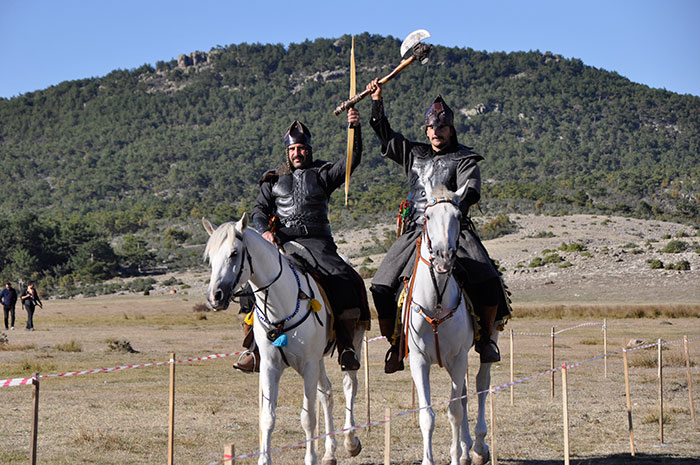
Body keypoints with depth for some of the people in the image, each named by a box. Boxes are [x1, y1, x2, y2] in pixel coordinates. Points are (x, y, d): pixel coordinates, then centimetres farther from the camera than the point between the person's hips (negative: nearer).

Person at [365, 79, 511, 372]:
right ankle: (395, 346, 3)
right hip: (415, 231, 3)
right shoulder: (414, 154, 19)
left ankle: (485, 337, -5)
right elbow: (386, 138, 30)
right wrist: (377, 103, 22)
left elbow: (471, 190, -10)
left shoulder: (464, 159, 7)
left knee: (486, 279, -25)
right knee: (382, 287, -10)